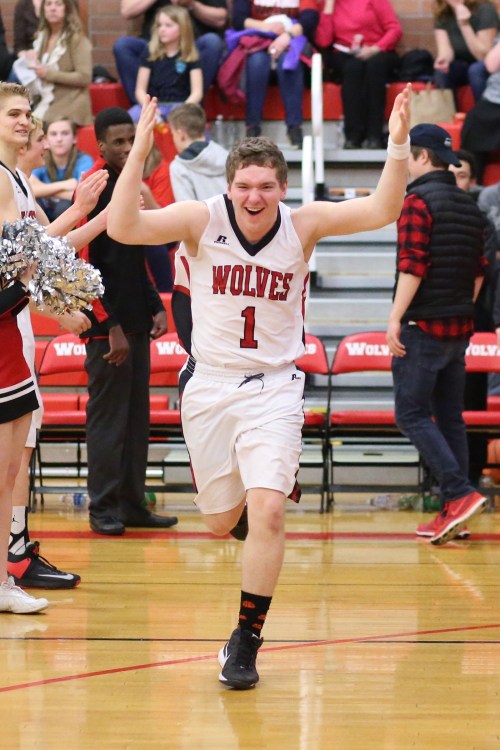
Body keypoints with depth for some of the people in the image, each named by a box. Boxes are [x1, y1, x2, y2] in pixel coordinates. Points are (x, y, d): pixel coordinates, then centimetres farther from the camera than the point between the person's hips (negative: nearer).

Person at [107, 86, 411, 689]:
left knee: (267, 510, -19)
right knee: (220, 521, 12)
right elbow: (122, 228, -22)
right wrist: (139, 151, -32)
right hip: (209, 385, 1)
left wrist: (398, 146, -32)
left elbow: (382, 211, -17)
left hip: (273, 389, -1)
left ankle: (246, 641, -5)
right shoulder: (202, 219, -10)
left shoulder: (303, 225, -8)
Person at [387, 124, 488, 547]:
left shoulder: (418, 201, -12)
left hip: (424, 326, -8)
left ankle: (460, 494, -17)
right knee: (450, 417, 9)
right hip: (460, 329, 8)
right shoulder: (469, 206, 13)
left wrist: (395, 319, -16)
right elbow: (479, 271, 16)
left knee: (412, 414, -4)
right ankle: (453, 513, 8)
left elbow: (412, 267, -19)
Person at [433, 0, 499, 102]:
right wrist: (443, 59, -42)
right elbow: (445, 49, -18)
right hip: (463, 66, 3)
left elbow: (484, 55, -24)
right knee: (441, 69, -26)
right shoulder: (441, 15, -7)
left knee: (476, 69, -34)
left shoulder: (484, 10, -20)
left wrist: (464, 25, -33)